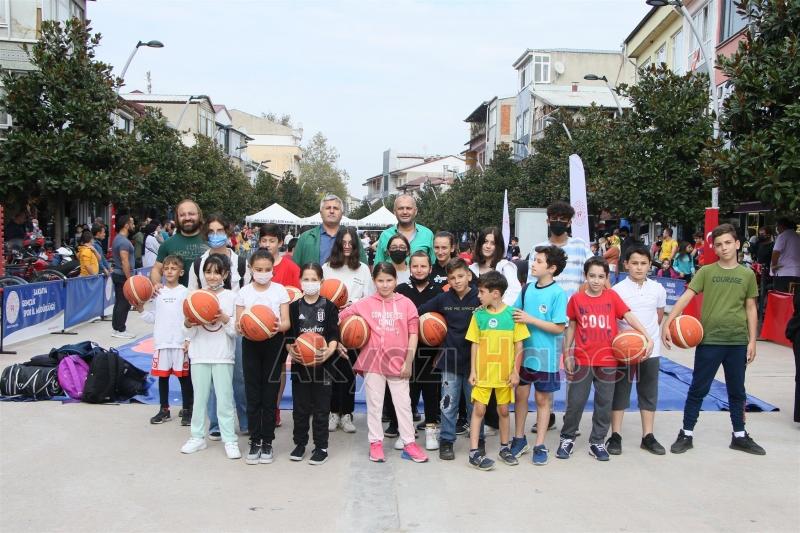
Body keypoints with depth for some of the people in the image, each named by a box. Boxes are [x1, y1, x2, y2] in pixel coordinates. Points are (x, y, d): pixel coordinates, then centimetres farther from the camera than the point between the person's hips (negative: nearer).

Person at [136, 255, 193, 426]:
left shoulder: (185, 292, -2)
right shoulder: (158, 293, 9)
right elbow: (154, 318, 12)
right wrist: (141, 310, -2)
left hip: (180, 343, -3)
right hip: (161, 342, 3)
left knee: (184, 376, 3)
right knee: (162, 375, 10)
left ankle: (187, 410, 14)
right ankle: (164, 409, 23)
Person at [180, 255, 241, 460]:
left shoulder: (231, 297, -1)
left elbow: (236, 331, -3)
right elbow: (190, 334, 6)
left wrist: (224, 318, -19)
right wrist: (188, 324, -14)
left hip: (223, 357, -2)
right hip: (200, 356, 2)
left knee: (225, 399, 2)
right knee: (199, 398, 12)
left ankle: (230, 440, 9)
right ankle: (198, 437, 24)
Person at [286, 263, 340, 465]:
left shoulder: (329, 307, 0)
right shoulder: (294, 307, 5)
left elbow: (334, 335, -5)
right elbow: (288, 335, 3)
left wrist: (329, 351, -22)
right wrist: (291, 350, -15)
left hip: (322, 363, -2)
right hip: (299, 364, 2)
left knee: (321, 408, 5)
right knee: (300, 407, 10)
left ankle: (321, 447, 15)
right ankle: (300, 443, 25)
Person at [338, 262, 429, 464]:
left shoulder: (406, 303, 0)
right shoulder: (365, 304, 0)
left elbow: (413, 334, 0)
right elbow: (340, 317, 5)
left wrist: (408, 362, -3)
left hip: (398, 361, 0)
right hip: (373, 360, 0)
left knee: (403, 403, 6)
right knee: (374, 404, 9)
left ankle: (409, 443, 16)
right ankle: (375, 443, 20)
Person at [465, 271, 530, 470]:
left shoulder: (512, 313, -6)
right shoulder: (478, 314, -1)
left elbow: (519, 345, -2)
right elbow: (474, 344, 3)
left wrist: (515, 371, -5)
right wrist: (472, 371, -1)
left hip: (504, 373, 0)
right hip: (482, 372, 1)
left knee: (503, 410, 12)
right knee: (478, 409, 0)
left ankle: (504, 448, 28)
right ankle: (474, 452, 6)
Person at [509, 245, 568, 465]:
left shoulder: (558, 293, -14)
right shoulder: (527, 289, 2)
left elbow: (559, 327, -17)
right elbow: (515, 314, 13)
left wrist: (530, 319, -20)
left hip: (545, 356, -4)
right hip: (524, 352, 5)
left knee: (543, 399, 9)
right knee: (520, 394, 12)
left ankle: (540, 445, 21)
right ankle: (519, 439, 29)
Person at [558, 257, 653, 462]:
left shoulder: (612, 297, -1)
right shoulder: (576, 299, -1)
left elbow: (629, 316, -7)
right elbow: (571, 327, 6)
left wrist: (648, 338, -19)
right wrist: (566, 355, 5)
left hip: (607, 361, 1)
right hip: (582, 360, -1)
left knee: (604, 404, 10)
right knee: (575, 402, 5)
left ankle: (597, 442, 24)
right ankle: (567, 438, 22)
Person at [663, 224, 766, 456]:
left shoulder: (747, 275, 4)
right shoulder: (706, 272, -2)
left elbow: (751, 309, 8)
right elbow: (685, 297, -11)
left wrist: (752, 340, 3)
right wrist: (667, 323, -22)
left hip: (738, 342, 2)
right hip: (709, 340, -2)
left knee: (737, 391, 14)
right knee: (698, 388, 4)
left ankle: (740, 436, 29)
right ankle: (686, 434, 15)